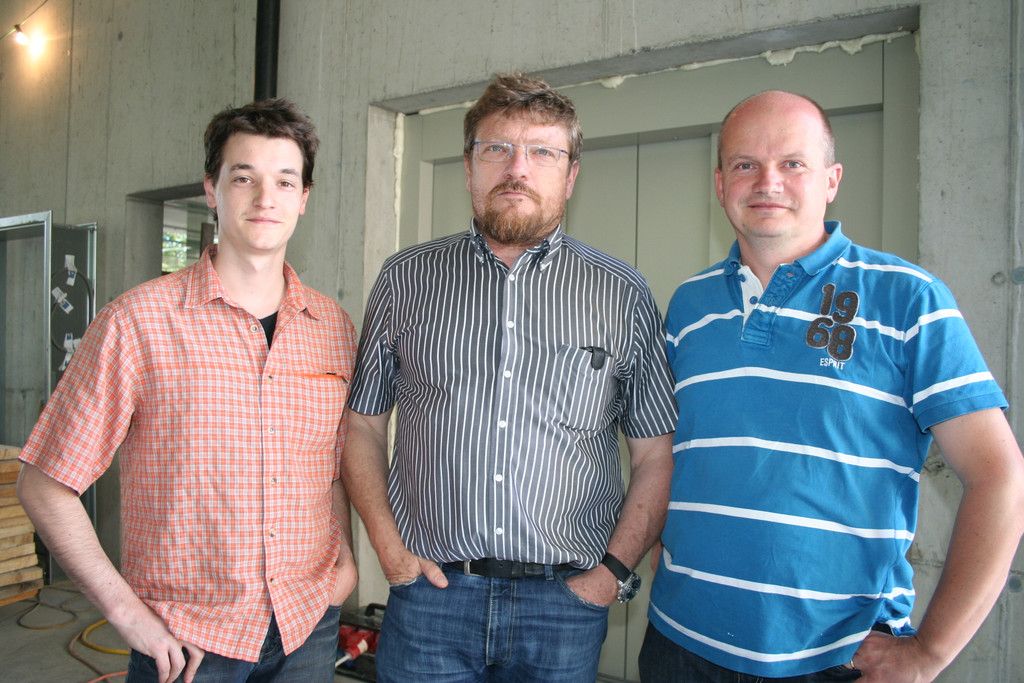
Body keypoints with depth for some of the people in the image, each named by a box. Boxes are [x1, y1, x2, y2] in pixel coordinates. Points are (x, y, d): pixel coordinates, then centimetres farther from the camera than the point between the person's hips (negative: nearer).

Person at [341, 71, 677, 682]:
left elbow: (658, 454, 2)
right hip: (430, 593, 1)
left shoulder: (624, 296, -1)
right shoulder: (406, 280, 2)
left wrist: (614, 569, -5)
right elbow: (362, 424, 7)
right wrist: (390, 546, -1)